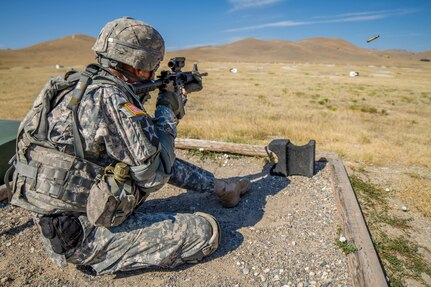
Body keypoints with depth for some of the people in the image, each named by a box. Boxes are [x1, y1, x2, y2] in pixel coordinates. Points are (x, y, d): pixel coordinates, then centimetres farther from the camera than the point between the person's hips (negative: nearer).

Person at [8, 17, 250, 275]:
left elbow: (146, 140, 15)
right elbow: (155, 173, -22)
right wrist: (168, 112, -9)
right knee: (206, 231, -10)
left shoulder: (85, 85, 5)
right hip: (81, 234, -9)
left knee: (159, 155, 17)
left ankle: (220, 186, 31)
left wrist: (179, 97, 18)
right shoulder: (107, 97, -25)